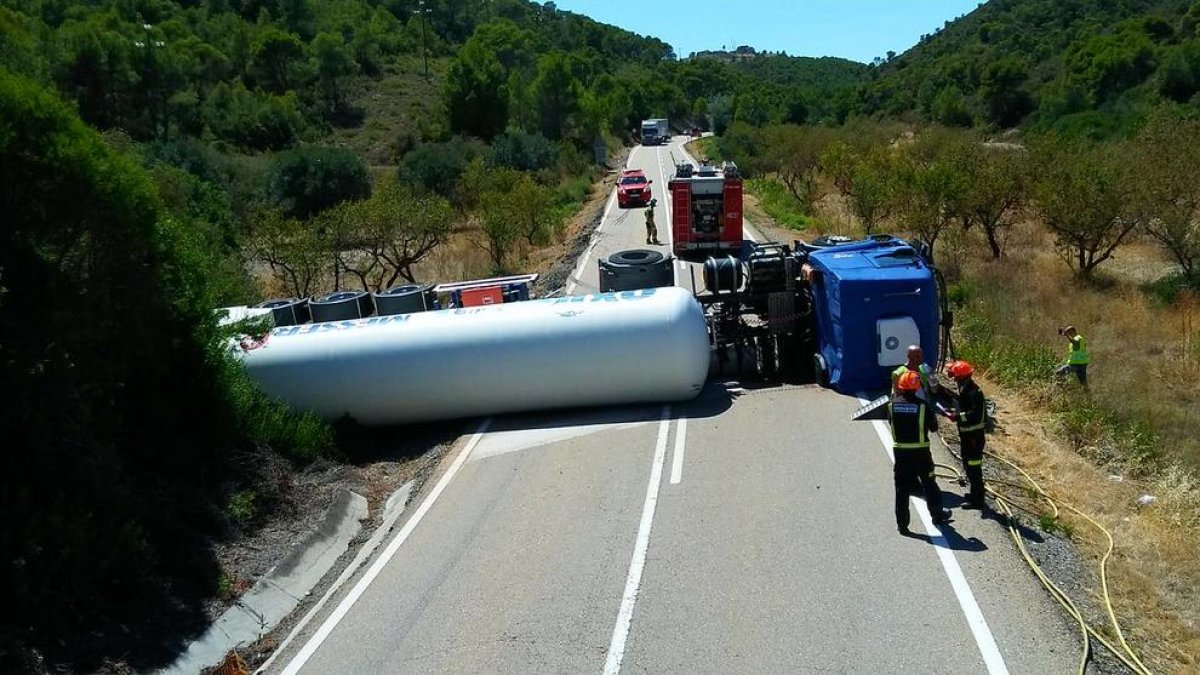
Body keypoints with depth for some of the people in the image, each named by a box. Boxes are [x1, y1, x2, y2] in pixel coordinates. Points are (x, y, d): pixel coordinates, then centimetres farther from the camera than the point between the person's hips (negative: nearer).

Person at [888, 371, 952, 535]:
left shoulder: (892, 405, -6)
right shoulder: (922, 406, -14)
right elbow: (933, 427, -4)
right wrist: (933, 415, 14)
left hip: (899, 451, 2)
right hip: (921, 452, -1)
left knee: (901, 488, 7)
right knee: (929, 484, 18)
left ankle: (902, 524, 7)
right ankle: (937, 514, 34)